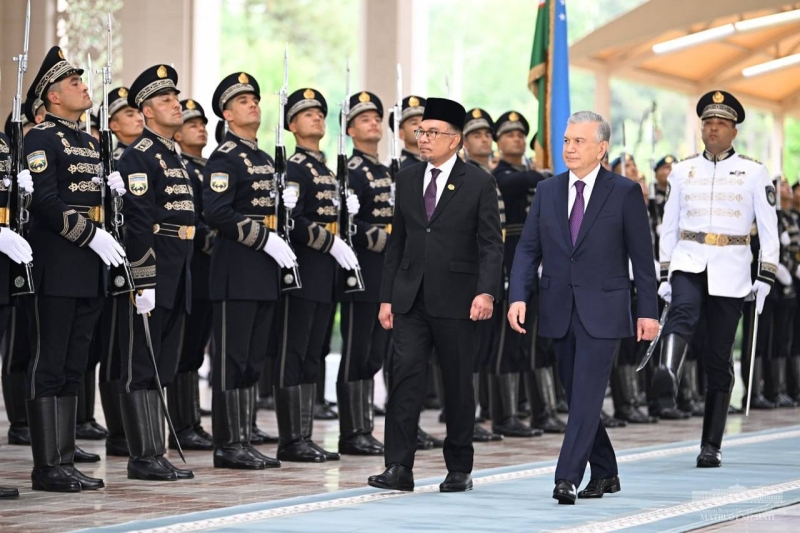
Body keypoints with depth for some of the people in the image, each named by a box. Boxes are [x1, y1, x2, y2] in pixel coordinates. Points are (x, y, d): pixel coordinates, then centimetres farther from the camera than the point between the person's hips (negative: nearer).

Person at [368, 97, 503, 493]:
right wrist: (387, 297, 9)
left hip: (455, 300, -3)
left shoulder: (478, 184, -2)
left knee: (458, 384, 5)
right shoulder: (407, 180, 11)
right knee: (405, 376, -7)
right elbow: (397, 242, 13)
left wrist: (486, 292, -20)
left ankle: (459, 469, 15)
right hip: (410, 299, 3)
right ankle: (399, 468, -10)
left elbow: (491, 245, -7)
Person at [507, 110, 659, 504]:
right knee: (576, 395, 11)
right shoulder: (547, 191, 8)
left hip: (603, 312, -5)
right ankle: (604, 474, 25)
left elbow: (642, 256, -1)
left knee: (586, 396, -12)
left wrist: (648, 310, -5)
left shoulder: (625, 192, -2)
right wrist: (518, 296, -8)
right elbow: (528, 249, 6)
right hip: (559, 310, 5)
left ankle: (567, 478, -16)